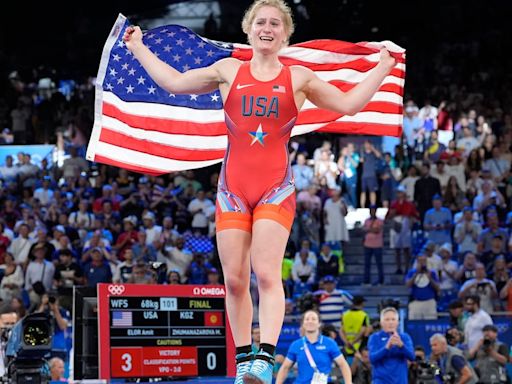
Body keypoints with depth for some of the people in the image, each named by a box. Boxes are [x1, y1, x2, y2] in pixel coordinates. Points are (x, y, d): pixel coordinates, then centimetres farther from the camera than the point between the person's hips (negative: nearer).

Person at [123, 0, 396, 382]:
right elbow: (173, 82, 20)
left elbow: (348, 104, 11)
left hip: (276, 188, -2)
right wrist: (138, 48, 24)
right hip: (232, 188, 2)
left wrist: (382, 67, 6)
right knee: (234, 280, -1)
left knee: (267, 274, -17)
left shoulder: (300, 78, 10)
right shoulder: (229, 71, 13)